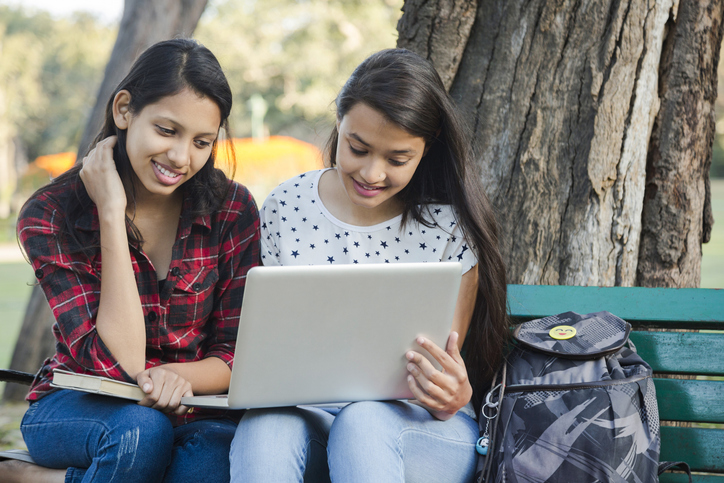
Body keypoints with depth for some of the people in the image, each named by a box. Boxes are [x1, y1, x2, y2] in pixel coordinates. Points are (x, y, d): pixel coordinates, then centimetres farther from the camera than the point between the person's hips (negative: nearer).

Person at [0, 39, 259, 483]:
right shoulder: (51, 215, -12)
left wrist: (178, 375, -27)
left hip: (190, 409, 3)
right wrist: (111, 213, -24)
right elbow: (119, 364, -21)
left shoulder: (232, 209, -5)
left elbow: (238, 355, -3)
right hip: (75, 407, -2)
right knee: (141, 431, -38)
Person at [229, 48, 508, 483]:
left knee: (362, 421, -36)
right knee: (266, 424, -34)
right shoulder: (285, 208, 2)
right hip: (306, 413, 2)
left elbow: (450, 376, -1)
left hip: (417, 428, -1)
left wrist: (453, 397, -26)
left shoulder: (451, 228, -5)